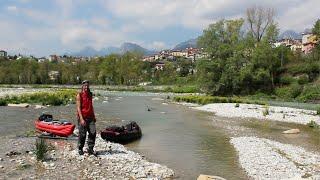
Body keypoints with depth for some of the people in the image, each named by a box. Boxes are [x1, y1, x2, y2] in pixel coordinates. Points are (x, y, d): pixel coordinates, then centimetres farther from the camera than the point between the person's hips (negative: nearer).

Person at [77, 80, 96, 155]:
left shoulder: (90, 94, 13)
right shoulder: (79, 95, -5)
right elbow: (78, 107, -10)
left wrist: (94, 116, 18)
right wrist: (81, 119, -18)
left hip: (90, 117, 5)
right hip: (83, 117, -5)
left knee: (93, 133, -2)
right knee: (82, 134, 2)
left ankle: (90, 148, 11)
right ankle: (80, 149, 21)